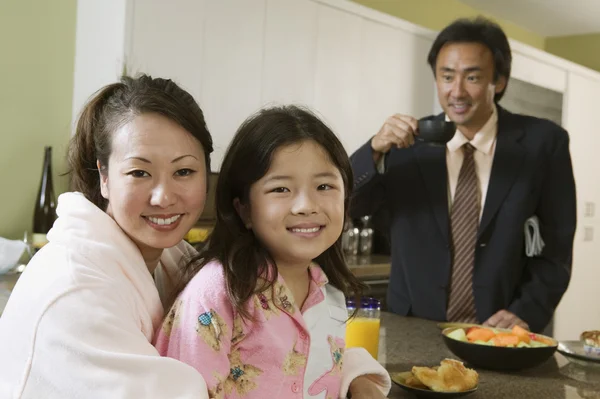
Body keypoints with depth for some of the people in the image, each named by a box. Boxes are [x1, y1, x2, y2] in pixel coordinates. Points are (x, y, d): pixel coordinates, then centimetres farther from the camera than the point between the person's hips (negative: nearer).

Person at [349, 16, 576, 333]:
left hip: (498, 334, 0)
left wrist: (527, 313, -8)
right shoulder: (408, 140, 2)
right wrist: (374, 150, -17)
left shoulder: (543, 143, 0)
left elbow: (557, 245, 4)